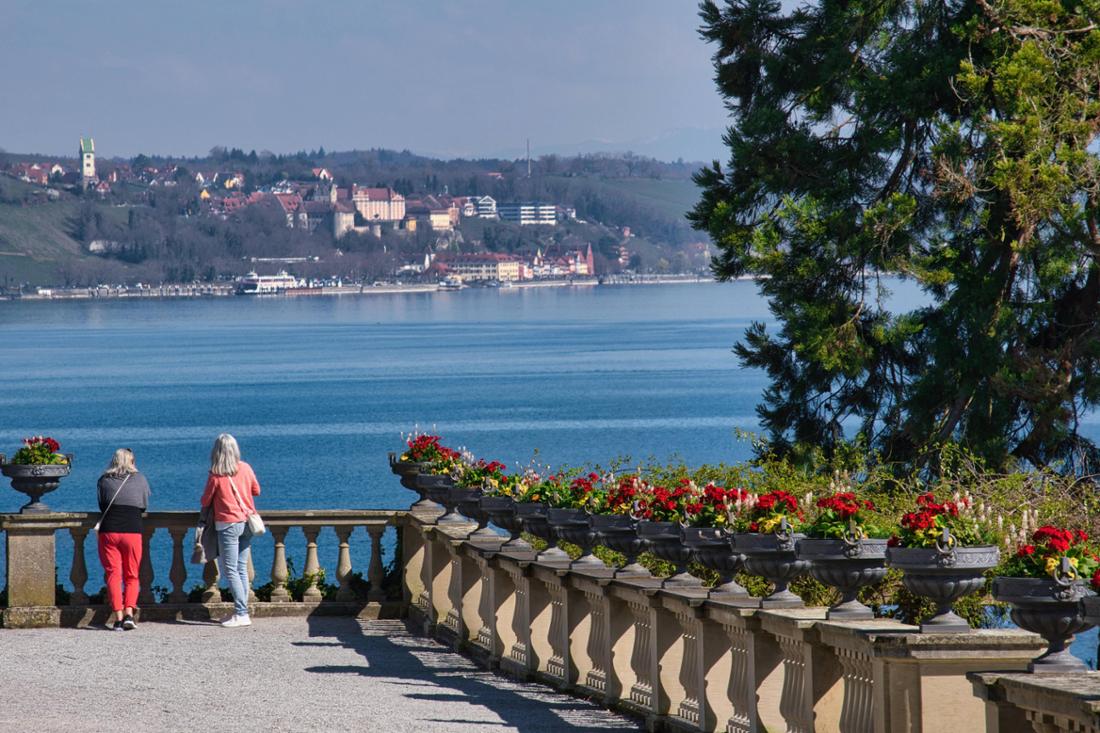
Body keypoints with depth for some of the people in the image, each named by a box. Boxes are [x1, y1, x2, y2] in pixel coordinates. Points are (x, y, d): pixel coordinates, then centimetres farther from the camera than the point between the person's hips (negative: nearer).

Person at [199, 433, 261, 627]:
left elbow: (205, 501, -3)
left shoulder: (216, 474, -12)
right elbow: (256, 490, 15)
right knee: (242, 568, 11)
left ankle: (242, 613, -10)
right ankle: (240, 611, 11)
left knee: (230, 570, -3)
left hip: (228, 525, -5)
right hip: (247, 522, 5)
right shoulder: (245, 468, 1)